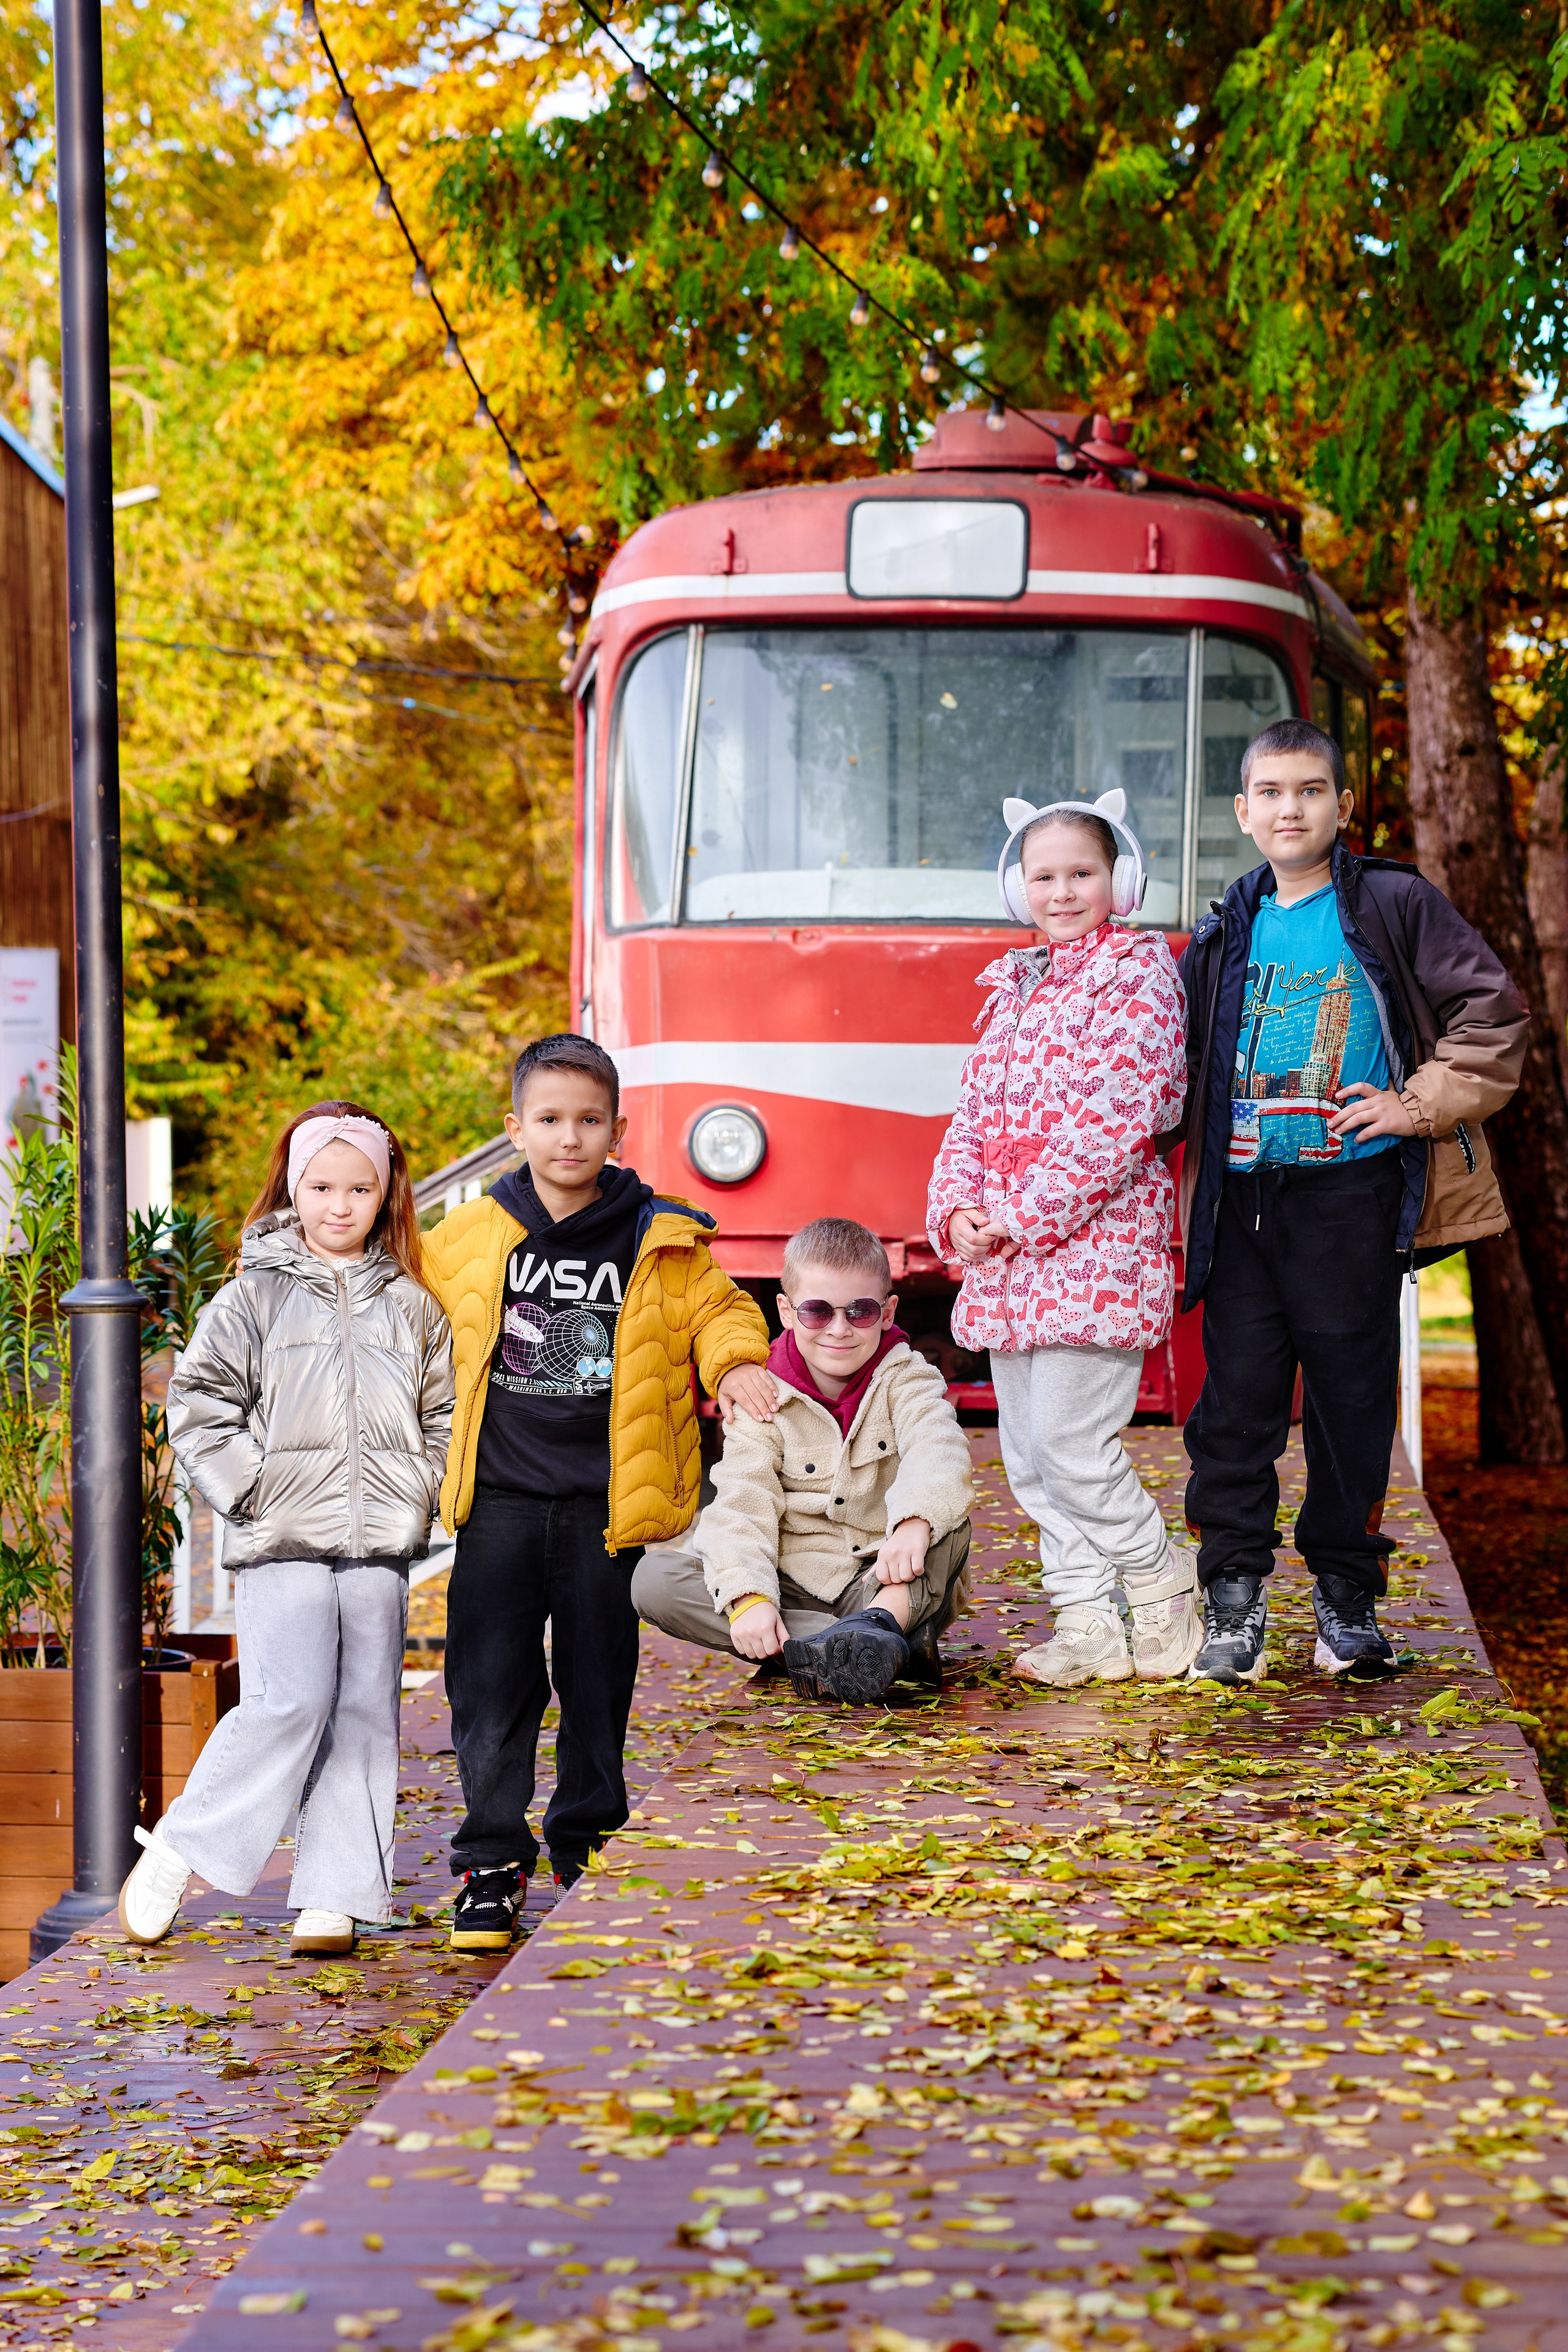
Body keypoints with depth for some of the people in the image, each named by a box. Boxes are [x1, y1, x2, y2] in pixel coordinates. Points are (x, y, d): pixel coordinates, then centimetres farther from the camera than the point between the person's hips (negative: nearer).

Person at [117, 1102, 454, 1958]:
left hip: (379, 1546, 4)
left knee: (364, 1713, 0)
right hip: (282, 1542, -4)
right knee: (290, 1704, -14)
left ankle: (334, 1898, 5)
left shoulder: (412, 1307, 13)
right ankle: (172, 1856, 0)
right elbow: (199, 1405, 1)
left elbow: (444, 1415, 19)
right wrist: (252, 1487, -7)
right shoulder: (253, 1297, 3)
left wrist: (420, 1493, 4)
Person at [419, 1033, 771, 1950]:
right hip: (501, 1499, 1)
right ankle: (492, 1863, 8)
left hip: (604, 1500, 0)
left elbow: (719, 1307, 9)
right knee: (492, 1685, -2)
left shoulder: (662, 1242, 2)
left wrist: (738, 1358, -10)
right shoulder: (468, 1238, 6)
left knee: (598, 1684, 7)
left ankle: (589, 1849, 22)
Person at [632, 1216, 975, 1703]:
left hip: (886, 1584, -1)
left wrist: (914, 1522, -48)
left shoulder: (905, 1378, -4)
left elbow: (936, 1449, -26)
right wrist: (748, 1598, -32)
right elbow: (743, 1505, -13)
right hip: (791, 1586, 2)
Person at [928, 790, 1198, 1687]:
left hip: (1095, 1243, -8)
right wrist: (957, 1211, -2)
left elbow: (1117, 1120, -14)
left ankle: (1164, 1599, 6)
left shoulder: (1138, 975, -4)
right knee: (1029, 1454, 6)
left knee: (1070, 1442, -11)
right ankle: (1091, 1628, 11)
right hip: (1006, 1259, 8)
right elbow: (975, 1111, 16)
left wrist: (1027, 1219, -16)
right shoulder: (1017, 988, 19)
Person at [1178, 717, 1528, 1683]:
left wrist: (1421, 1105, -5)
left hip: (1351, 1194, -3)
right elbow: (1184, 1055, 24)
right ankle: (1235, 1598, 7)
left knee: (1351, 1395, 3)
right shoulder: (1226, 933, 14)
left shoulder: (1395, 906, 2)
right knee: (1237, 1394, 0)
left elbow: (1494, 1012, -1)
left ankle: (1347, 1594, 15)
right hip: (1243, 1197, 3)